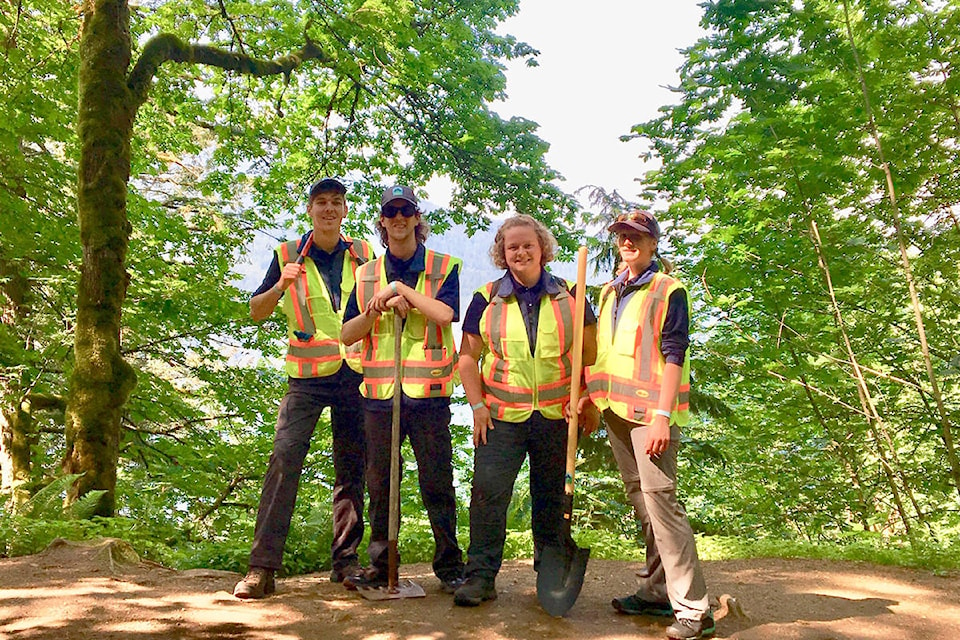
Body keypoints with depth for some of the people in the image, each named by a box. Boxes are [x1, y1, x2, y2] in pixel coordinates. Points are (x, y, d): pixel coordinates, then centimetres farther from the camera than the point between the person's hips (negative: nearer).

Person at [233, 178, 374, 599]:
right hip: (308, 375, -2)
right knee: (284, 457, -13)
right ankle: (262, 565, -6)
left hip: (355, 371, 2)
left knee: (351, 466, 6)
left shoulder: (362, 254, 9)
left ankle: (346, 558, 18)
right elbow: (256, 312, 5)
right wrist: (281, 285, -14)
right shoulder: (288, 255, 4)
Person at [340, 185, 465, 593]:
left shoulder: (443, 267, 5)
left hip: (429, 392, -3)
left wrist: (400, 288, -12)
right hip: (379, 391, 3)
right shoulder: (366, 274, 13)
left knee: (438, 484, 3)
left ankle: (450, 566, 17)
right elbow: (348, 334, 8)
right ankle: (380, 567, 22)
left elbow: (444, 315, -13)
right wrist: (377, 308, -9)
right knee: (380, 485, 9)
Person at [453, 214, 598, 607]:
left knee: (552, 498, 11)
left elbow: (590, 353, 8)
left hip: (556, 417, 1)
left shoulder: (569, 296, 5)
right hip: (501, 417, 0)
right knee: (488, 492, -6)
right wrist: (477, 404, -3)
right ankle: (480, 576, 8)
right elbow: (468, 356, 6)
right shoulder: (486, 299, 5)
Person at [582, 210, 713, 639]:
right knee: (640, 500, 13)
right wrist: (589, 395, 11)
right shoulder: (610, 293, 17)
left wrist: (662, 415, -18)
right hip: (616, 409, 7)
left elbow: (673, 355, -11)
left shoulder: (668, 290, -5)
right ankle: (656, 591, 25)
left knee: (659, 497, -12)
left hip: (650, 410, -7)